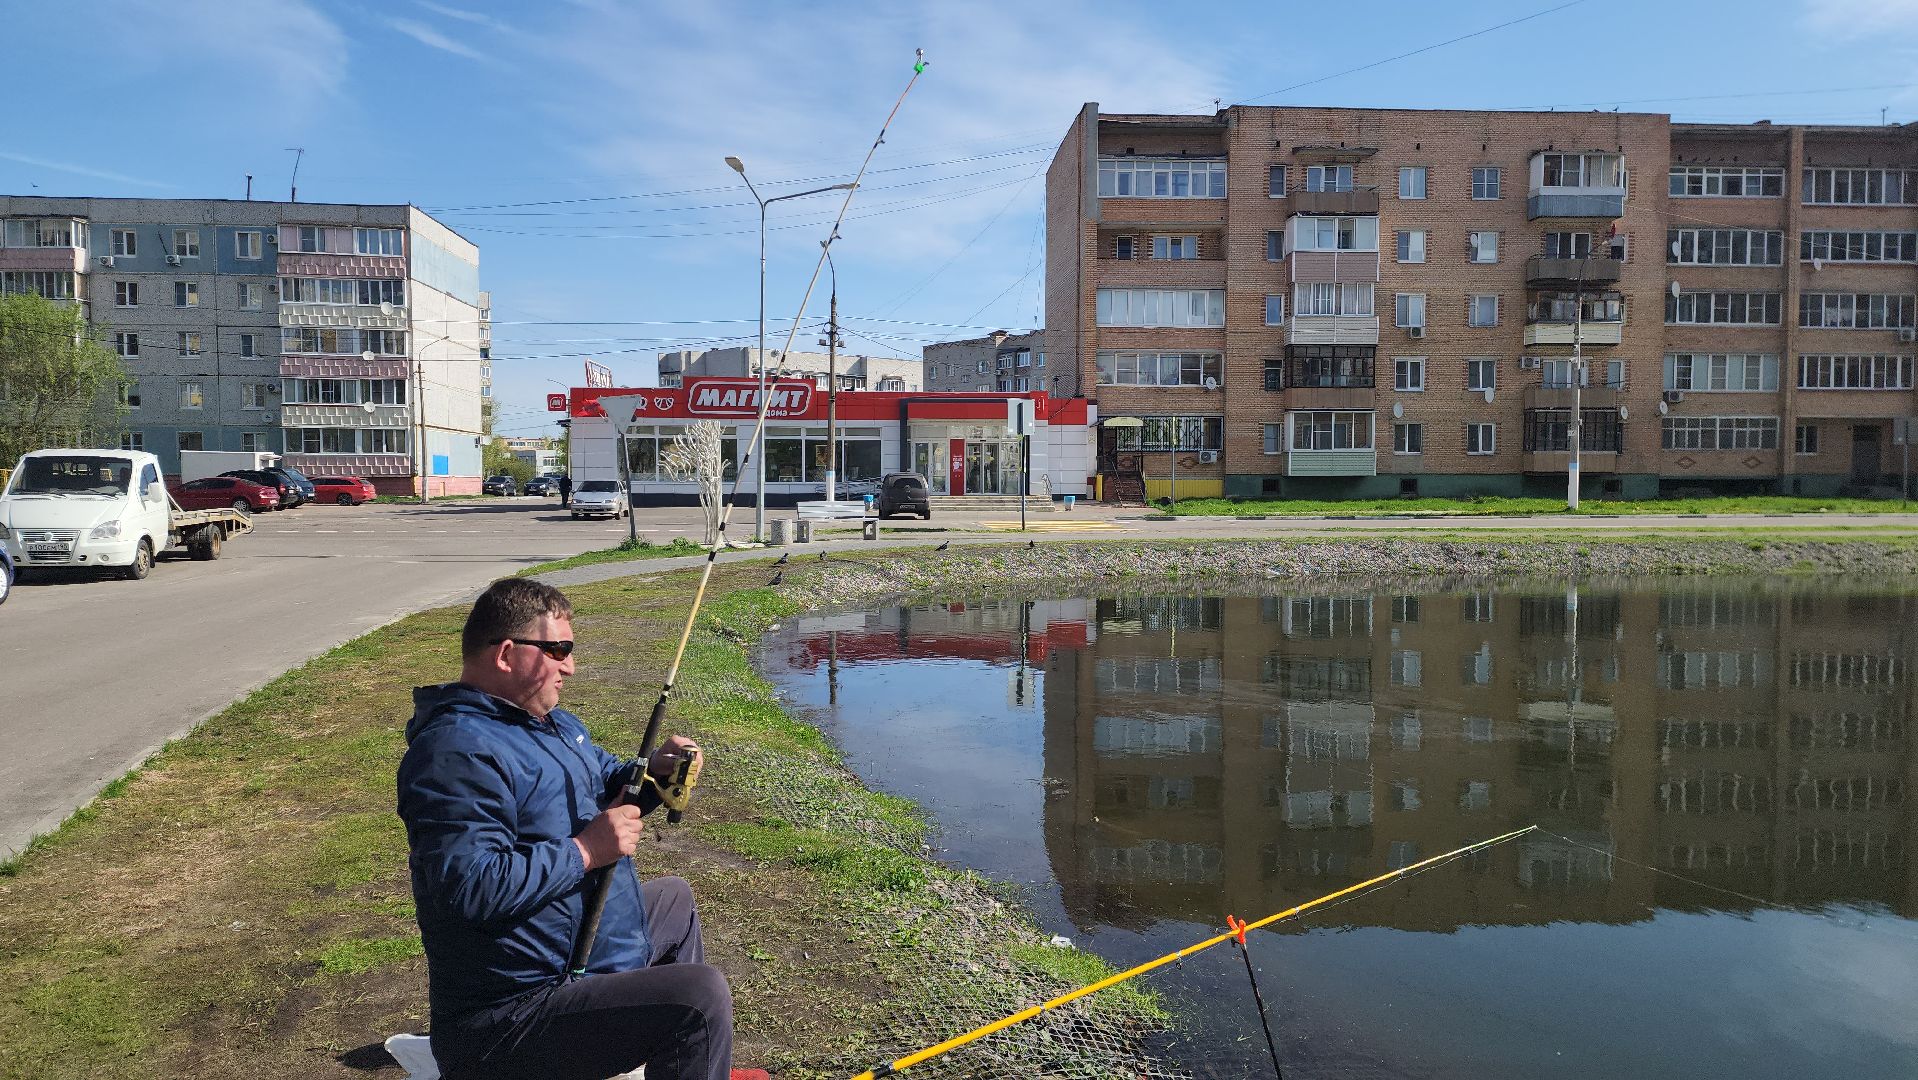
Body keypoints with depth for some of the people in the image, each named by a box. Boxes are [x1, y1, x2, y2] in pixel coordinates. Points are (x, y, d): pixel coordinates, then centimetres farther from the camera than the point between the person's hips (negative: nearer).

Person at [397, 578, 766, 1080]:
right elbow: (471, 888, -33)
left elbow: (608, 783, 22)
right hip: (511, 1015, -11)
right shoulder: (458, 752, -24)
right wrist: (584, 851, -25)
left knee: (674, 898, 31)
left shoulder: (553, 722, 10)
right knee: (701, 995, -26)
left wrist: (654, 770, 0)